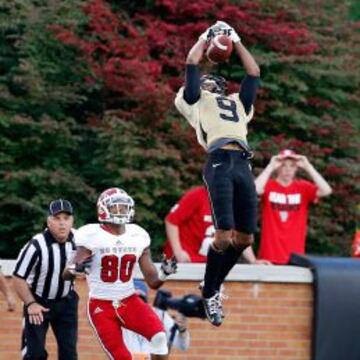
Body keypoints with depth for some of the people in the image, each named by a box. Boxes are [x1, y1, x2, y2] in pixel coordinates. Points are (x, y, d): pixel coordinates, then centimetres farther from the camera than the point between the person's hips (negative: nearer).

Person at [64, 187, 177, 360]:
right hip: (101, 306, -3)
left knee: (158, 335, -22)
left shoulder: (138, 236, 2)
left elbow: (152, 281, 6)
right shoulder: (92, 236, -11)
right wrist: (76, 268, -39)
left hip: (129, 301, 3)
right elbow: (66, 274, -17)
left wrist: (164, 273, -16)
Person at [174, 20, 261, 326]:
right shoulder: (195, 101, 21)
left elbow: (254, 73, 36)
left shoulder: (238, 102, 35)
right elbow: (192, 64, 15)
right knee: (224, 236, -16)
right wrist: (206, 38, 29)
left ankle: (214, 286, 21)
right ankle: (209, 295, 1)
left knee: (245, 238, 1)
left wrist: (236, 42, 40)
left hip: (243, 164, 5)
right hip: (219, 162, -5)